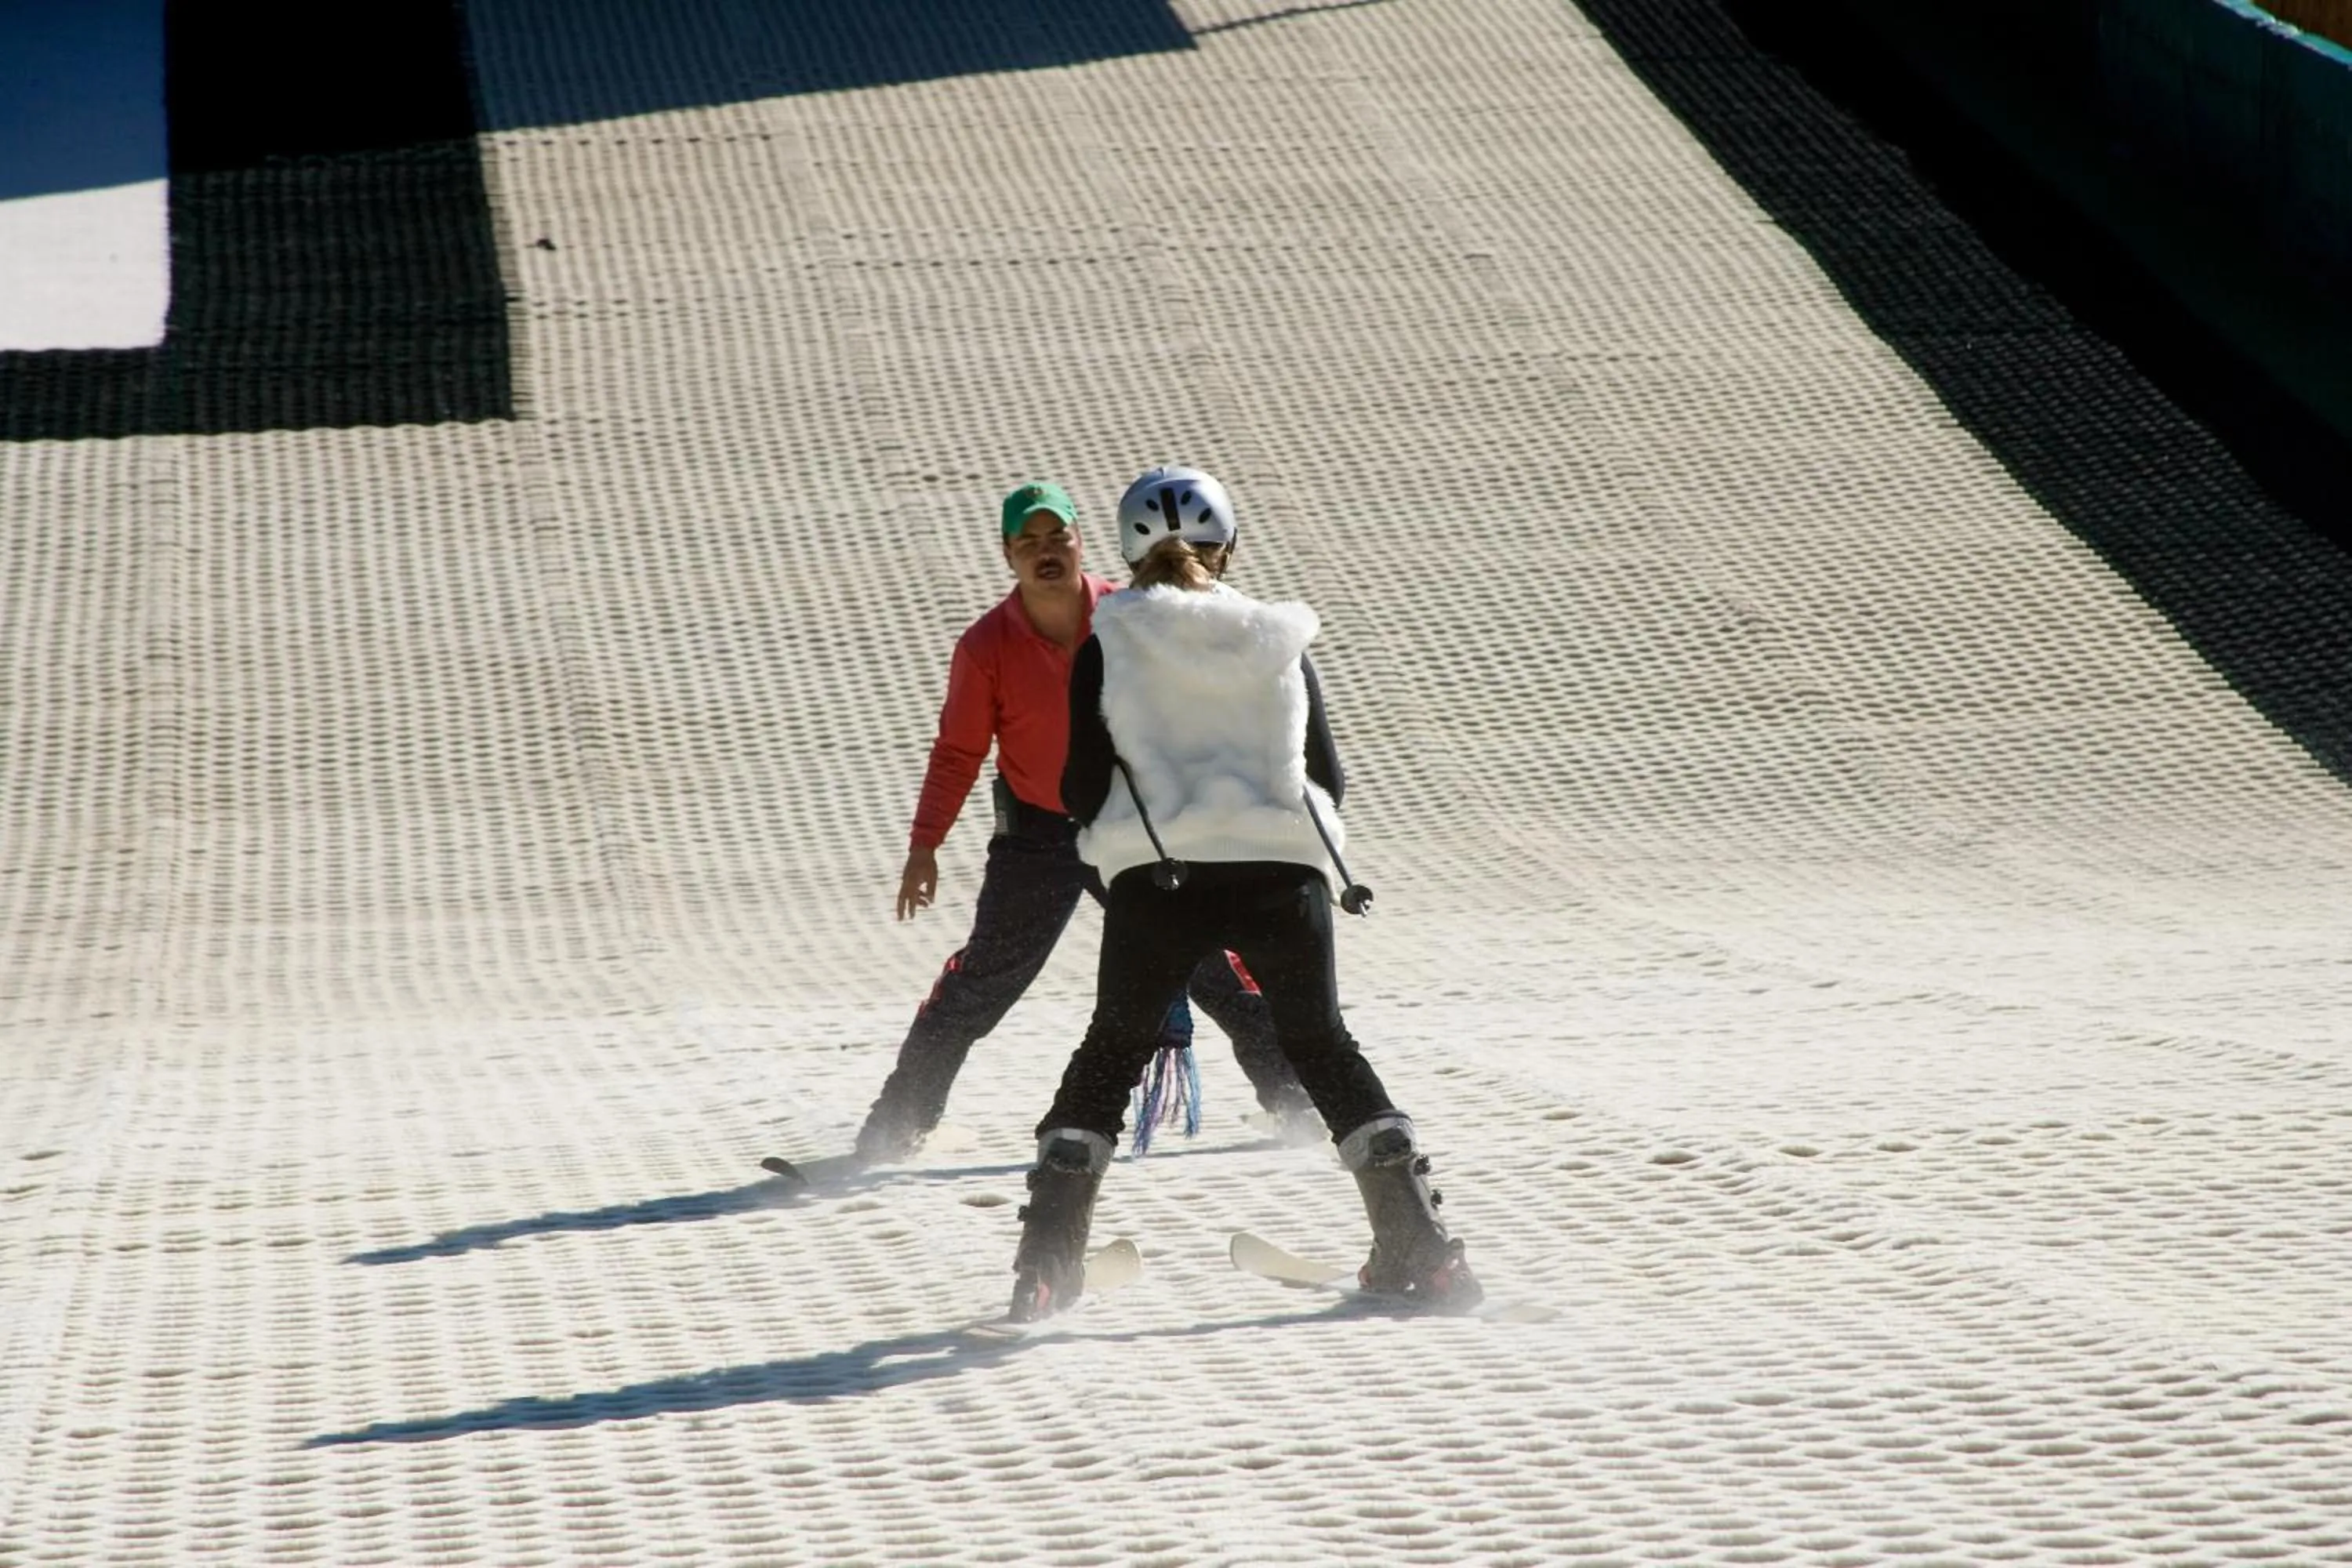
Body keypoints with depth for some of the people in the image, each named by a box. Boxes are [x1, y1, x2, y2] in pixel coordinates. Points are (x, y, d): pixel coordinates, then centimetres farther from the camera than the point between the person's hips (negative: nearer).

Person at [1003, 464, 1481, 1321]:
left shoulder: (1108, 645, 1)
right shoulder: (1278, 638, 6)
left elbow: (1081, 790, 0)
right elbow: (1329, 777, 9)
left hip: (1154, 877, -1)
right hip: (1282, 867, 1)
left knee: (1110, 1053, 14)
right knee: (1323, 1048, 16)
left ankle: (1046, 1263, 5)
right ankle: (1419, 1248, 12)